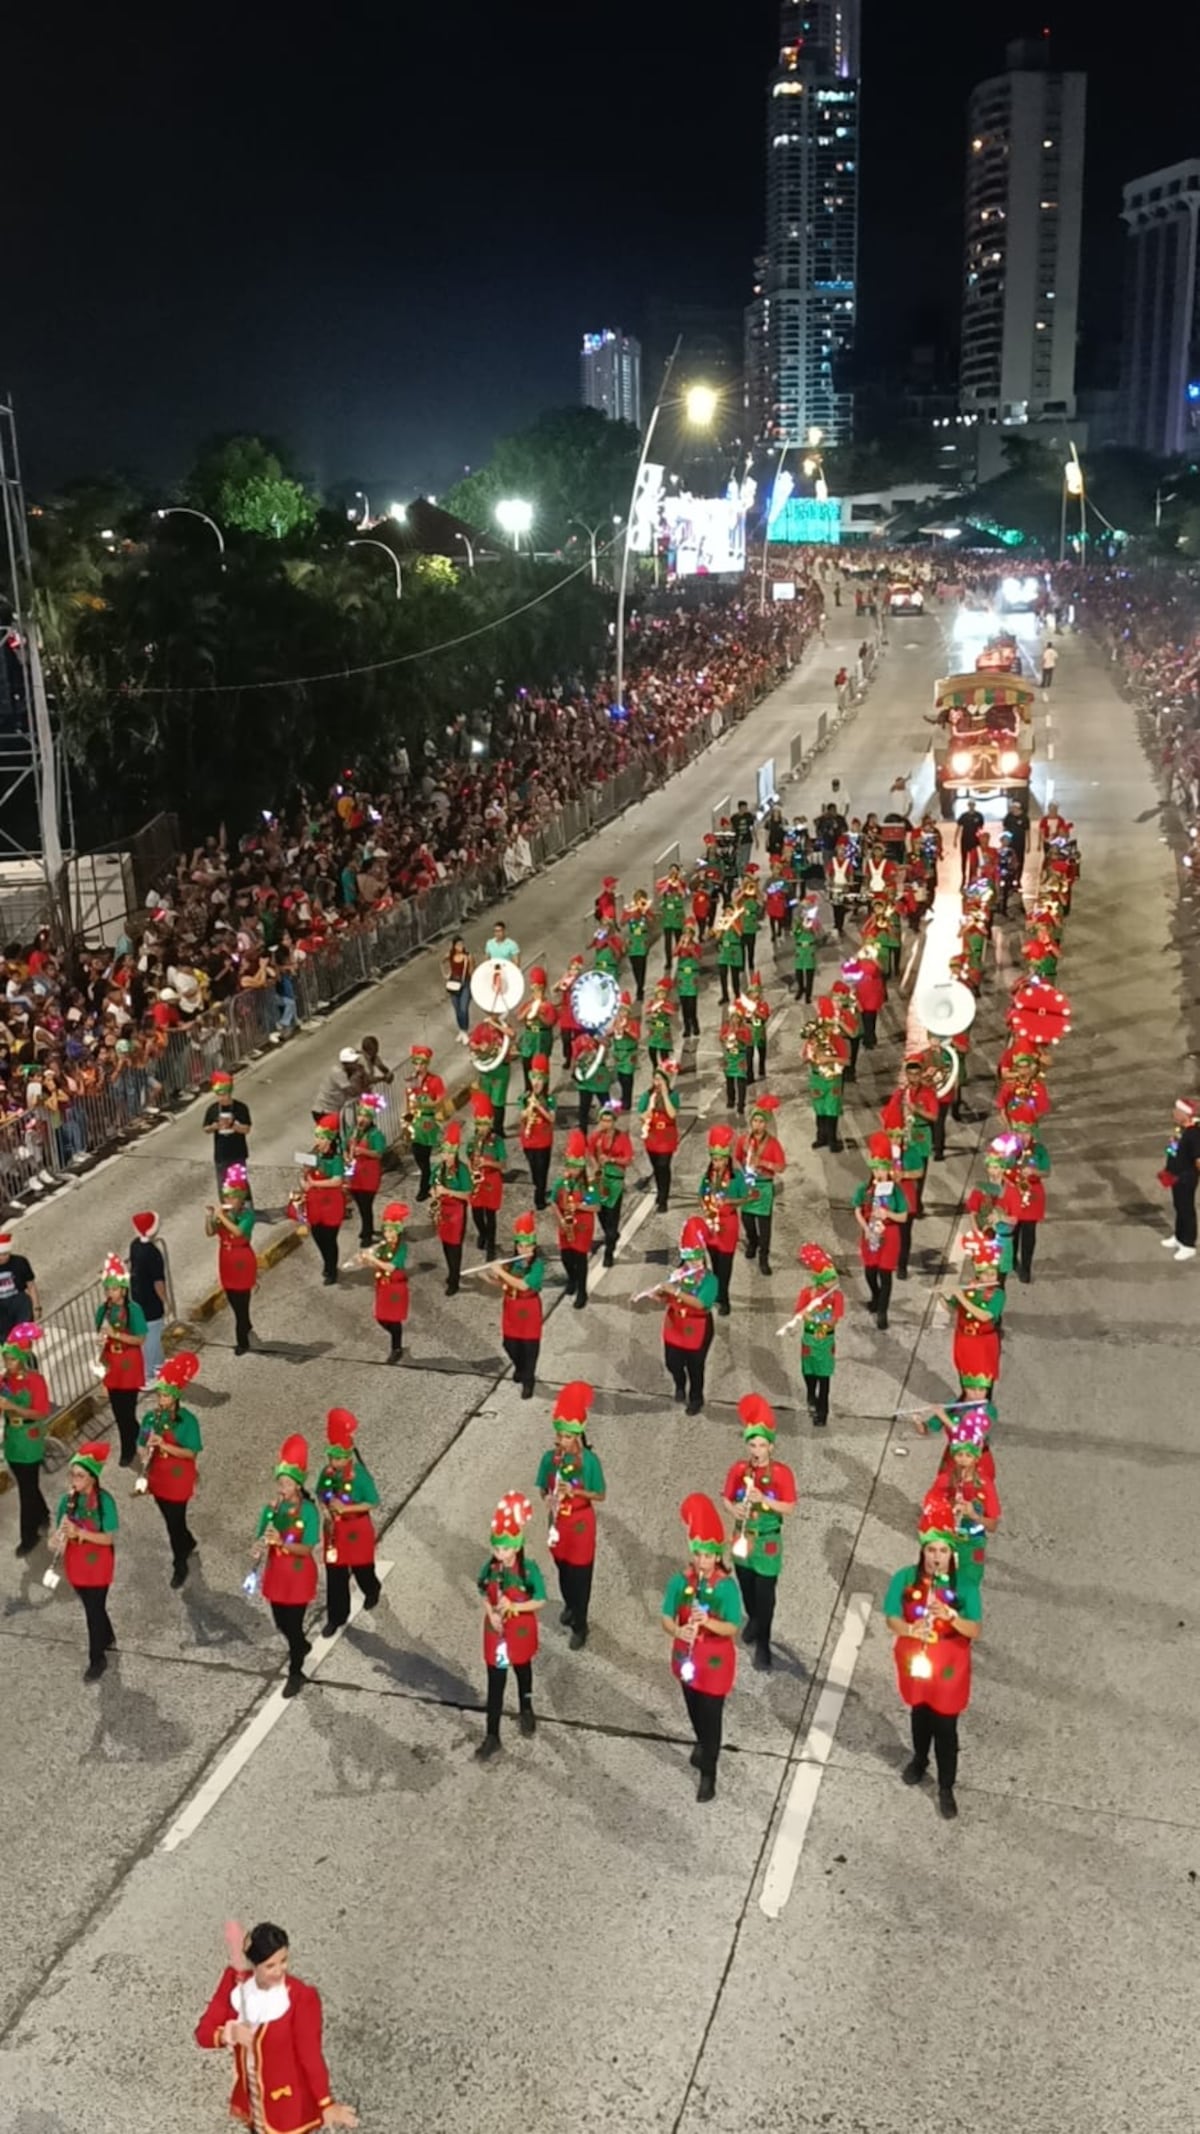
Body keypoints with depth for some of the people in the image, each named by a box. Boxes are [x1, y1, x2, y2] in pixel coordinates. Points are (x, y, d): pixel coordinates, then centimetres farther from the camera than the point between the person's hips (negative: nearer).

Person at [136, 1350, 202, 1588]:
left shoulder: (187, 1420, -19)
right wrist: (146, 1453, -16)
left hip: (179, 1480, -5)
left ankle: (180, 1565, 21)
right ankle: (188, 1545, 49)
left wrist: (164, 1445, -29)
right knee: (170, 1519, 21)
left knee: (175, 1522, 2)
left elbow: (192, 1453, -19)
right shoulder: (150, 1417, -5)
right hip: (157, 1479, 5)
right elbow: (142, 1445, 5)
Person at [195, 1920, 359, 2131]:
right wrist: (228, 2034, -31)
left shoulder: (301, 1998, -27)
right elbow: (203, 2032, -11)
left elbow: (311, 2055, -19)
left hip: (287, 2099, -4)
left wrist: (326, 2104, -22)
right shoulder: (235, 1982, -15)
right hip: (252, 2094, 5)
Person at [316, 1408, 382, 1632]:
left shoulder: (360, 1475, -22)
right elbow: (320, 1494, 7)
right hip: (334, 1529, 4)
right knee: (334, 1575, 7)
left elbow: (371, 1503, -18)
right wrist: (325, 1508, -14)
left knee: (361, 1568, 18)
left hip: (357, 1529, -3)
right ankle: (336, 1617, 20)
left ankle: (372, 1592, 51)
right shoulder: (327, 1473, -8)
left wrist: (346, 1508, -27)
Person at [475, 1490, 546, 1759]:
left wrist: (513, 1606, -27)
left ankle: (526, 1710, 53)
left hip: (521, 1631, -2)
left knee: (522, 1670, 25)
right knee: (495, 1683, 5)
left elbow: (541, 1601, -17)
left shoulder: (529, 1569, -23)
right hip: (496, 1631, 2)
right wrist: (491, 1613, -18)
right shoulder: (490, 1568, -13)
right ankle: (492, 1737, 14)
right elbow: (484, 1595, 0)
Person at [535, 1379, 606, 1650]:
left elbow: (600, 1495, -12)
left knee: (580, 1573, 6)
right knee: (563, 1568, 23)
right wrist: (548, 1498, -21)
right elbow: (543, 1488, 2)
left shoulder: (589, 1460, -20)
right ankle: (569, 1606, 48)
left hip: (580, 1523, -4)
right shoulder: (549, 1457, -10)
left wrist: (575, 1491, -26)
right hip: (558, 1521, 4)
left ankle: (580, 1625, 20)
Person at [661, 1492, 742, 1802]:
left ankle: (708, 1773, 17)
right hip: (687, 1656, 4)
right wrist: (677, 1631, -31)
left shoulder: (727, 1586, -20)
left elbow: (733, 1629, -18)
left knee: (712, 1715, 3)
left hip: (716, 1661, -4)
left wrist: (709, 1622, -36)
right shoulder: (679, 1582, -12)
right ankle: (702, 1744, 53)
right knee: (694, 1709, 25)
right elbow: (666, 1618, -10)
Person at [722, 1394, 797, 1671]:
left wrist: (764, 1499, -29)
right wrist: (733, 1509, -21)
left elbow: (789, 1508, -15)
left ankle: (763, 1645, 12)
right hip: (742, 1538, 4)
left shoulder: (782, 1473, -15)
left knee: (765, 1594, -1)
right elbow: (727, 1498, 1)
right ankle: (753, 1620, 50)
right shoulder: (738, 1469, -7)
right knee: (747, 1588, 22)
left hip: (767, 1543, -3)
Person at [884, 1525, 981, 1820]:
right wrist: (910, 1629, -34)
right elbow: (892, 1619, -13)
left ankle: (946, 1788, 23)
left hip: (948, 1665, -2)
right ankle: (919, 1759, 52)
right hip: (914, 1659, 2)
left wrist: (951, 1616, -35)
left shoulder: (963, 1585, -17)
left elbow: (975, 1630, -17)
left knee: (945, 1726, 5)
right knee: (919, 1713, 25)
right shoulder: (906, 1578, -16)